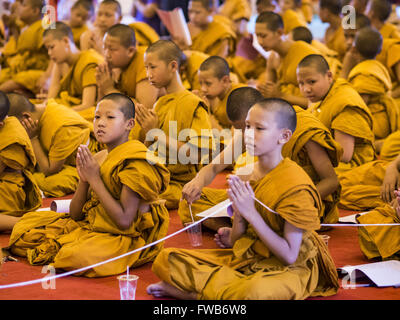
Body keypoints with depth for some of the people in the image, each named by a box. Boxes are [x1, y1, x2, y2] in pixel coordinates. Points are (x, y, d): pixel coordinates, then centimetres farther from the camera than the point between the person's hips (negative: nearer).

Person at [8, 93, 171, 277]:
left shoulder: (135, 162, -17)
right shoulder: (96, 159, 6)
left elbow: (124, 221, -24)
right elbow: (75, 215, 7)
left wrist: (94, 179, -19)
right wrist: (84, 180, -11)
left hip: (126, 239, -7)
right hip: (89, 226, 7)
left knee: (78, 256, -37)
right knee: (24, 228, 3)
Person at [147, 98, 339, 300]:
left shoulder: (295, 184, -17)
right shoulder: (245, 173, 3)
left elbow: (289, 257, -20)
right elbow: (237, 241, 7)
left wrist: (251, 213, -23)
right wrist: (239, 214, -15)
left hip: (288, 269, -5)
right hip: (246, 258, 6)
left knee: (255, 291, -42)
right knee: (166, 259, -4)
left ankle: (194, 292, -16)